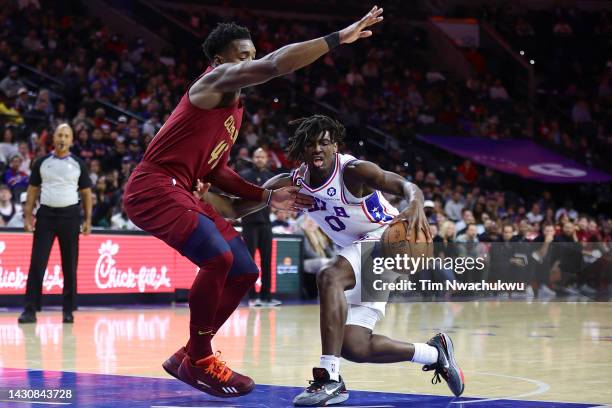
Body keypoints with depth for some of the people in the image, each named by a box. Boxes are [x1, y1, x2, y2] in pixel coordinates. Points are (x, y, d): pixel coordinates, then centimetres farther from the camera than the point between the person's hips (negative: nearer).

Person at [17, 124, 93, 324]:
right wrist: (27, 215, 0)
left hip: (70, 215, 0)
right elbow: (33, 190, 9)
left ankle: (68, 310, 11)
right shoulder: (42, 163, 6)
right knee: (37, 263, -5)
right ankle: (30, 309, -5)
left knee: (70, 266, 3)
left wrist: (88, 220, 0)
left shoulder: (78, 164, 5)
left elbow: (86, 193, 7)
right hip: (46, 214, 0)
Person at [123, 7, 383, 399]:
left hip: (181, 192, 10)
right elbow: (274, 65, -27)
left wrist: (268, 196, 12)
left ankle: (187, 357, 17)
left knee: (245, 272, 8)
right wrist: (338, 38, -26)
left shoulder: (235, 110, 18)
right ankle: (199, 362, -10)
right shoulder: (215, 81, -11)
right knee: (218, 258, -26)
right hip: (153, 189, -10)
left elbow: (217, 172, 24)